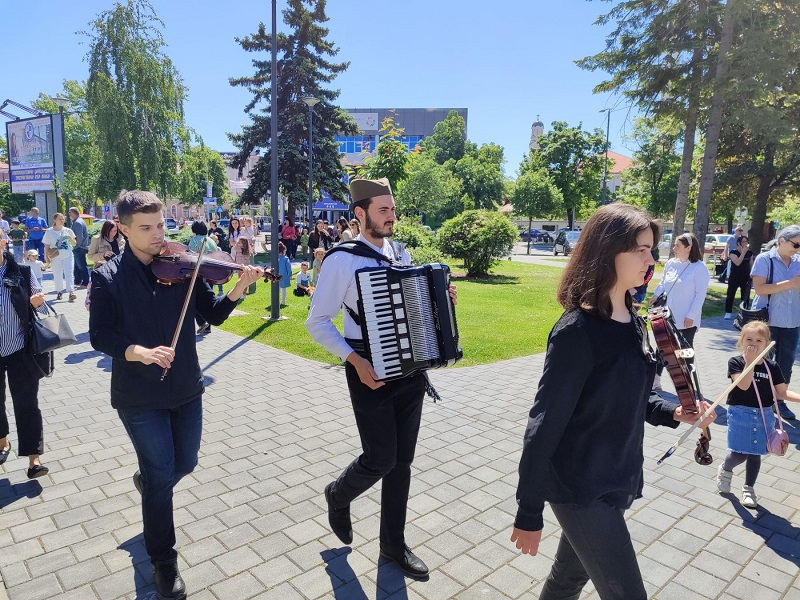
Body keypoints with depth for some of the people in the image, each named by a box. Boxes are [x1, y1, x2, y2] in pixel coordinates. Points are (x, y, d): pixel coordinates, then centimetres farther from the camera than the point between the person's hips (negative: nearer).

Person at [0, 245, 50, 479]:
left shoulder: (23, 272, -7)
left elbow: (41, 309, 1)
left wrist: (37, 303, -21)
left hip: (20, 351, -1)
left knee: (26, 403, 1)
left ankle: (34, 460, 5)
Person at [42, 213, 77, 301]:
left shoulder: (68, 230, 5)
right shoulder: (49, 232, 0)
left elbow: (74, 244, 10)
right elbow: (47, 247, 2)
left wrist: (70, 238, -11)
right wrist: (47, 260, -1)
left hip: (67, 256, 0)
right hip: (55, 257, 0)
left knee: (68, 274, -10)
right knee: (57, 276, 7)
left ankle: (71, 293, -18)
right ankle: (59, 292, 23)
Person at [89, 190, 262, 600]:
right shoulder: (107, 277, -8)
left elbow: (213, 316, -4)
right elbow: (99, 336, -13)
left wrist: (237, 290, -22)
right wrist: (139, 352, -31)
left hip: (186, 388, 3)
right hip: (139, 396, -3)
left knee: (184, 464, 18)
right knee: (161, 476, 4)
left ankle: (147, 482, 54)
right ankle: (163, 561, 27)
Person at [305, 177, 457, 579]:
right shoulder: (342, 259, -11)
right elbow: (317, 322, -10)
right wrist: (355, 360, -20)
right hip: (370, 370, -6)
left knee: (401, 461, 13)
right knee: (381, 459, 1)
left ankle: (394, 544, 31)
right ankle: (338, 495, 36)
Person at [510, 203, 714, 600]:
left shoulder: (631, 321, 2)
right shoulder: (577, 331, -24)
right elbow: (544, 426, -22)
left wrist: (672, 412, -2)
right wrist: (529, 514, -17)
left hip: (616, 481, 8)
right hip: (580, 489, -8)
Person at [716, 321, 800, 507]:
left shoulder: (772, 366, 0)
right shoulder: (736, 362, -10)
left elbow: (782, 392, 4)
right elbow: (744, 385, -24)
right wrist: (750, 360, -25)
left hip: (763, 417, 3)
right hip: (740, 415, -3)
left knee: (755, 454, 11)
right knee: (739, 454, -5)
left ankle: (748, 489, 30)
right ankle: (724, 470, 29)